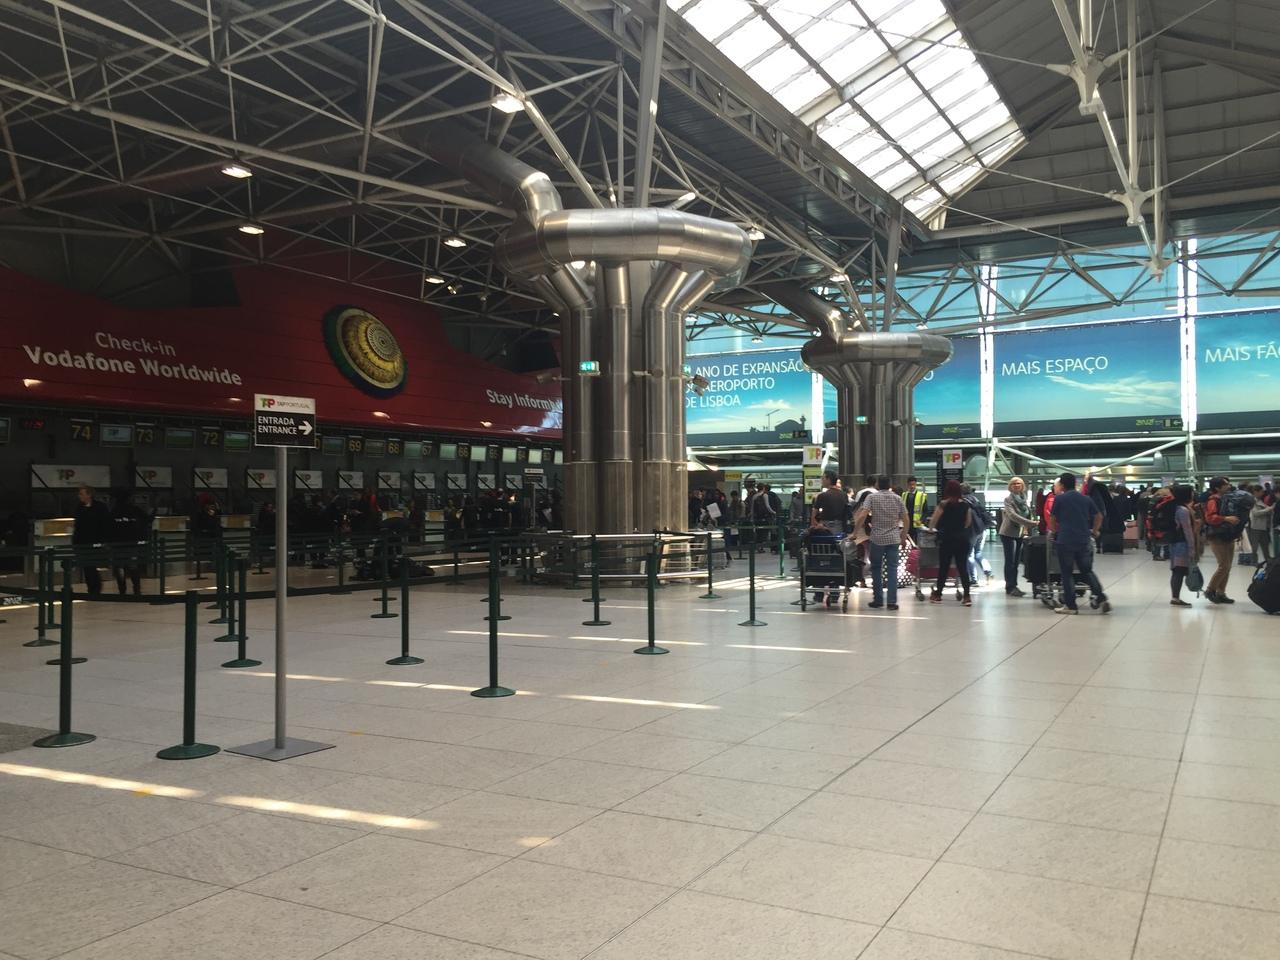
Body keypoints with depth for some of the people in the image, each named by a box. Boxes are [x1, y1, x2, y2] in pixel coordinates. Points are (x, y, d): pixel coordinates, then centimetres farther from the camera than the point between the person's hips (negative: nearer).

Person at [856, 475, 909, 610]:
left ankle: (878, 599, 12)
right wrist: (904, 537, 15)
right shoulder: (897, 498, 7)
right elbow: (906, 519, 6)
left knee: (876, 568, 10)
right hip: (894, 538, 2)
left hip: (877, 538, -2)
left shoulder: (871, 497, -3)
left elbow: (862, 515, -15)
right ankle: (892, 601, -3)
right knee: (892, 569, 3)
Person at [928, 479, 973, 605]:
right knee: (963, 567, 6)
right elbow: (968, 523, 13)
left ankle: (937, 595, 17)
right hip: (962, 538, 3)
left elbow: (933, 522, -4)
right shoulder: (965, 505, 3)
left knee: (944, 567, 7)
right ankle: (966, 596, 2)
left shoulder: (943, 504, -9)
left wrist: (932, 528, 16)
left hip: (947, 539, -3)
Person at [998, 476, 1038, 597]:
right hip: (1008, 533, -6)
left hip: (1020, 534, 6)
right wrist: (1031, 523, -27)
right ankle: (1011, 587, 0)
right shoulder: (1008, 499, -9)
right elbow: (1013, 516, -22)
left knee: (1016, 561, 9)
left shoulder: (1024, 499, 10)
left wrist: (1029, 529, 3)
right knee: (1010, 561, -4)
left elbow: (1029, 515, 16)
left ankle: (1011, 586, 16)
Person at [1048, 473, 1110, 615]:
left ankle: (1070, 605, 5)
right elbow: (1099, 516, 13)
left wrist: (1054, 530, 22)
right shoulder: (1086, 499, 9)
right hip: (1084, 540, 4)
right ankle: (1102, 598, 0)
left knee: (1067, 573, 5)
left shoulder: (1059, 499, -3)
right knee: (1087, 571, 14)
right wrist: (1094, 531, 25)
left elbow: (1052, 520, 3)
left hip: (1065, 541, -4)